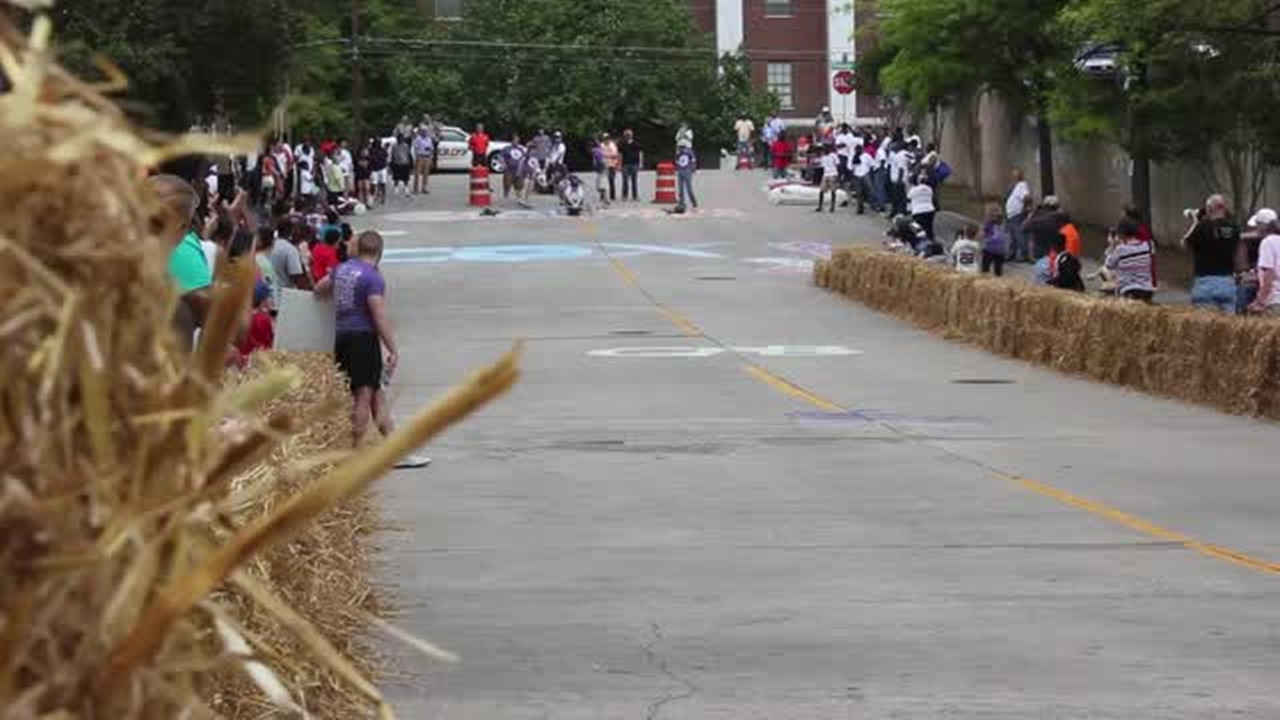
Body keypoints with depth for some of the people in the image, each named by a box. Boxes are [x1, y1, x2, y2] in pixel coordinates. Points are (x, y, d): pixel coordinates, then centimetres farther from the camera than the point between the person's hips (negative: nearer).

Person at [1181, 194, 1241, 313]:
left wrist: (1195, 223, 14)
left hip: (1206, 281, -4)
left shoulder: (1204, 227, -10)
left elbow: (1185, 244, 3)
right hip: (1228, 282, 4)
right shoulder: (1233, 228, 2)